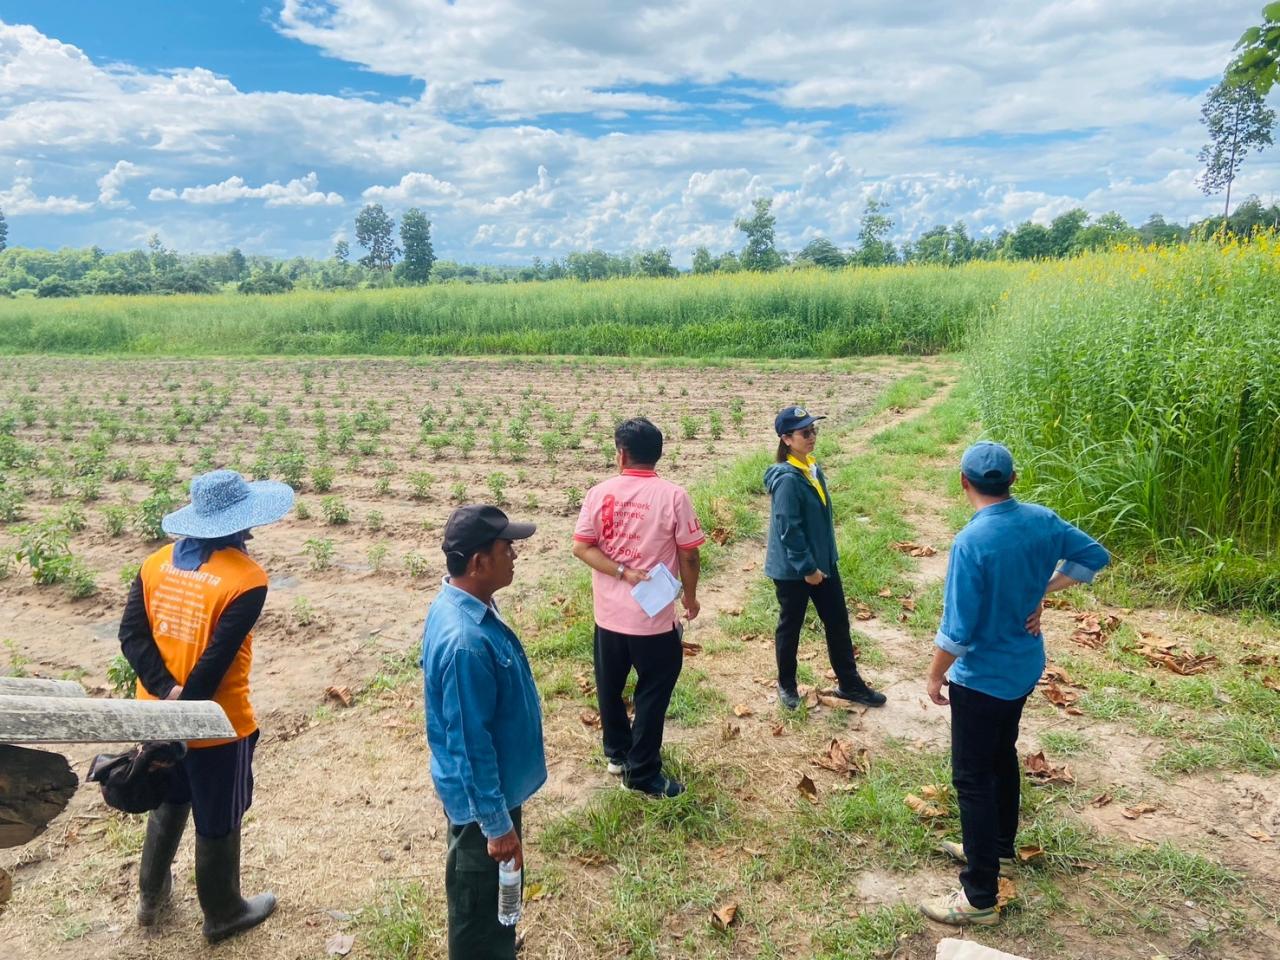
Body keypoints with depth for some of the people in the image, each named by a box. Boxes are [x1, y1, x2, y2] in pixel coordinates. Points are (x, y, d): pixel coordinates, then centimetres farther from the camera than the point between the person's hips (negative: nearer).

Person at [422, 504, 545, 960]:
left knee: (492, 898, 29)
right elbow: (471, 745, -27)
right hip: (481, 795, -9)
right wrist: (497, 824, -18)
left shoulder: (461, 604, -3)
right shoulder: (466, 641, -34)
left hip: (490, 786, 9)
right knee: (481, 903, 14)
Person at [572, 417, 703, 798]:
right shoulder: (673, 496, -13)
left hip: (609, 614, 3)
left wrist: (623, 573, -11)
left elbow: (580, 547, -9)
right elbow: (688, 555, -9)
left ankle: (617, 752, 39)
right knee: (652, 693, 11)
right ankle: (642, 773, 19)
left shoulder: (599, 493, -5)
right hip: (655, 616, -3)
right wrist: (690, 596, 6)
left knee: (609, 687, 22)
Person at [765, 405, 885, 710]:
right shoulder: (788, 479, -24)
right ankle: (786, 685, 30)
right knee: (790, 627, 10)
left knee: (838, 622, 16)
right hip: (792, 569, -8)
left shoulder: (812, 468, 3)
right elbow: (789, 530, -23)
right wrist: (807, 567, -19)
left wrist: (821, 561, 16)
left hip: (823, 562, 8)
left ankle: (849, 683, 31)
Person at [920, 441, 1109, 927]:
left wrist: (935, 676, -9)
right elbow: (1095, 556, 10)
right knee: (1002, 755, 26)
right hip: (1025, 667, 8)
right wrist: (1041, 592, 3)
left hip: (983, 677, -8)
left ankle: (980, 897, 13)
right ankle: (999, 846, 45)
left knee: (972, 778, 3)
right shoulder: (1042, 519, -6)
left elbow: (958, 628, -25)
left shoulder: (971, 542, -28)